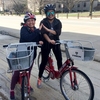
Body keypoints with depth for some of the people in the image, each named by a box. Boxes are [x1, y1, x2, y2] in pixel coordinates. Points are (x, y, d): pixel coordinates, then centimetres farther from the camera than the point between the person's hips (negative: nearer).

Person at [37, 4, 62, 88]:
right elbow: (43, 33, -23)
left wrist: (48, 29, -27)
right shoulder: (43, 22, -8)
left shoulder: (58, 22, -1)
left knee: (59, 59, 2)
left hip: (55, 43, 3)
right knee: (44, 61, -1)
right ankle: (39, 78, 16)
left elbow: (58, 32, -16)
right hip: (46, 43, -2)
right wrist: (49, 40, -40)